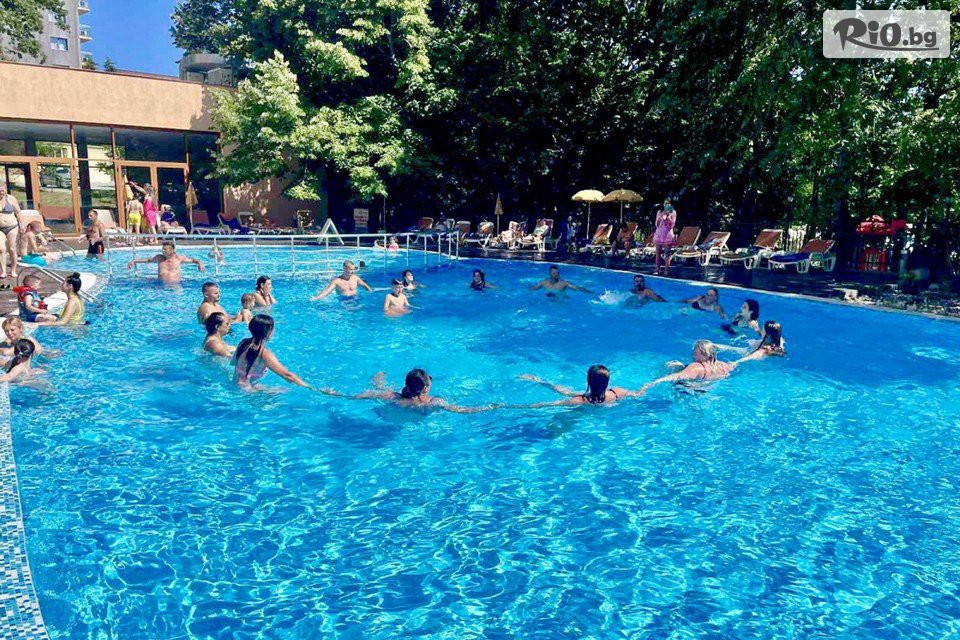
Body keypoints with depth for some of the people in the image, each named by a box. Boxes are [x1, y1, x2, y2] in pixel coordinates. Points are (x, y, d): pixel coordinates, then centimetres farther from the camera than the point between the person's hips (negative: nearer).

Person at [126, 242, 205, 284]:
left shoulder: (179, 258, 6)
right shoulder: (159, 258, 13)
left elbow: (192, 260, 13)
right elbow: (147, 260, 28)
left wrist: (199, 263, -6)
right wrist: (134, 261, 26)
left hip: (175, 284, -3)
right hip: (161, 284, 3)